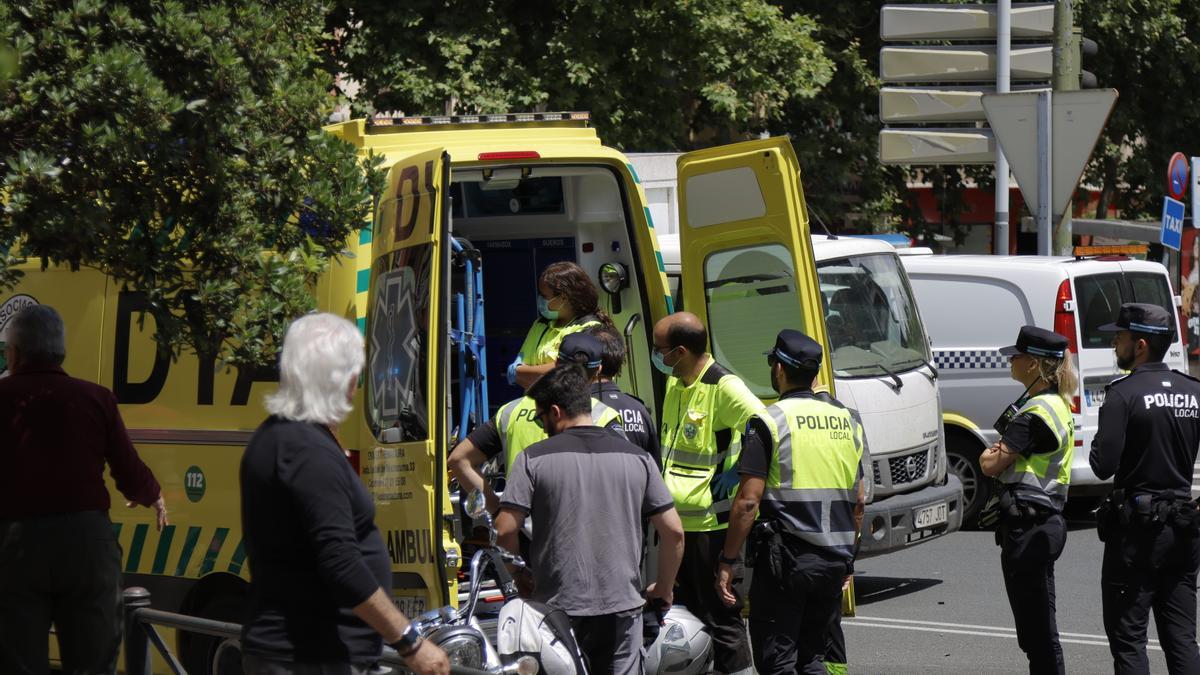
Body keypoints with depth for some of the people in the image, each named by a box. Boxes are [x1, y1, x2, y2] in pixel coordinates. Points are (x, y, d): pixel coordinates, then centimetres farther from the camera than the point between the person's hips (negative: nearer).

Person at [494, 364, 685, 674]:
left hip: (558, 606, -2)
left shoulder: (534, 459, -4)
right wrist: (664, 588, 17)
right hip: (622, 606, 2)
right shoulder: (635, 457, 4)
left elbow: (505, 531, -8)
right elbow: (673, 531, 3)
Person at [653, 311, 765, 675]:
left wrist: (738, 473, -16)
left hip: (711, 523, -9)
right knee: (687, 614, 15)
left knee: (721, 616, -6)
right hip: (678, 521, 9)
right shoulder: (675, 384, 13)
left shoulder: (724, 387, -16)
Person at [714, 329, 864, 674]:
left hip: (785, 559, -6)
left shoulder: (769, 422, -9)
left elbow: (748, 500, -14)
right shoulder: (846, 422, 11)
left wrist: (727, 562, -9)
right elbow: (858, 501, 16)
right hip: (834, 564, 6)